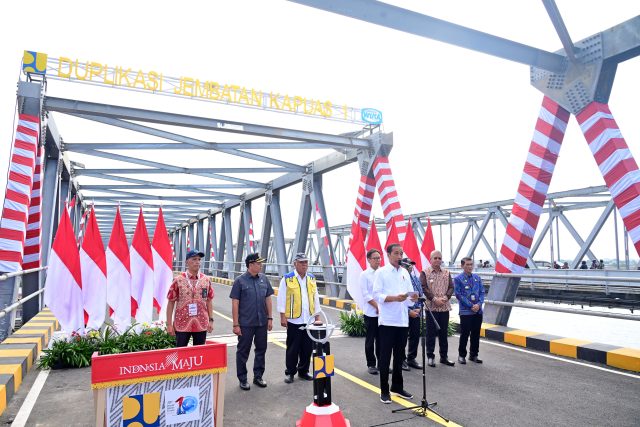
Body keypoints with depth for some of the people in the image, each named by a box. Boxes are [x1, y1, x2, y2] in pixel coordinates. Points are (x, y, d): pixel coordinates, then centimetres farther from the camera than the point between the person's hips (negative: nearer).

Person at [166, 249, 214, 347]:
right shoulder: (178, 280, -6)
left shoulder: (206, 280, 3)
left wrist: (211, 320, 4)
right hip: (182, 325, -2)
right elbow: (171, 303, -3)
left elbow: (209, 301, 9)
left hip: (201, 325, 3)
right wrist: (169, 324, -5)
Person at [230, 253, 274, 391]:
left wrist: (270, 318, 5)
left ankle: (258, 376, 30)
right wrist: (236, 324, -10)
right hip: (246, 324, -4)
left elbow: (268, 299, 9)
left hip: (262, 322, 4)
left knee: (261, 349, 13)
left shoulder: (264, 279, 4)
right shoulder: (240, 281, -9)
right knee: (243, 351, 7)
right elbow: (235, 303, -8)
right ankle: (242, 379, 23)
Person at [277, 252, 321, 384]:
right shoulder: (287, 279, -5)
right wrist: (283, 316, -9)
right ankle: (290, 373, 20)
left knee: (307, 348, 11)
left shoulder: (311, 279, 10)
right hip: (294, 320, -4)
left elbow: (315, 298, 14)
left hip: (309, 320, 4)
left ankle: (303, 371, 26)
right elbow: (281, 299, -5)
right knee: (293, 349, 5)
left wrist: (317, 316, 12)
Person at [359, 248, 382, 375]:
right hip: (371, 312, -3)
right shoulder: (364, 275, -4)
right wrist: (377, 306, -14)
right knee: (370, 340, 6)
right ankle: (371, 364, 18)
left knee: (381, 339, 11)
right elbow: (365, 295, -9)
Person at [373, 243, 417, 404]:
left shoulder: (405, 272, 11)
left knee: (399, 356, 15)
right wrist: (394, 298, -26)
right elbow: (377, 295, -12)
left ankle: (397, 387, 29)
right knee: (385, 357, 3)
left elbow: (409, 295, 11)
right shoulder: (381, 272, -5)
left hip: (402, 320, 5)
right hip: (387, 320, -5)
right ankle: (384, 391, 14)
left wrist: (413, 298, -12)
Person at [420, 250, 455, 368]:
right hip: (431, 307, -4)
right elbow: (424, 288, -9)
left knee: (444, 333, 11)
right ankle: (430, 356, 13)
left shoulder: (446, 273, 10)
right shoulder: (425, 273, -2)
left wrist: (445, 298, -10)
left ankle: (444, 357, 22)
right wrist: (434, 299, -16)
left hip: (445, 307, 4)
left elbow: (451, 287, 6)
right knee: (431, 333, 2)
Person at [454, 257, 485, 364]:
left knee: (476, 334, 12)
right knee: (465, 334, 1)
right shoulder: (458, 279, -6)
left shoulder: (477, 278, 8)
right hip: (465, 312, -4)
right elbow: (459, 295, -9)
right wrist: (471, 306, -13)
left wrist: (479, 304, -9)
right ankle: (461, 355, 16)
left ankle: (473, 355, 26)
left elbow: (482, 292, 8)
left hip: (478, 310, 5)